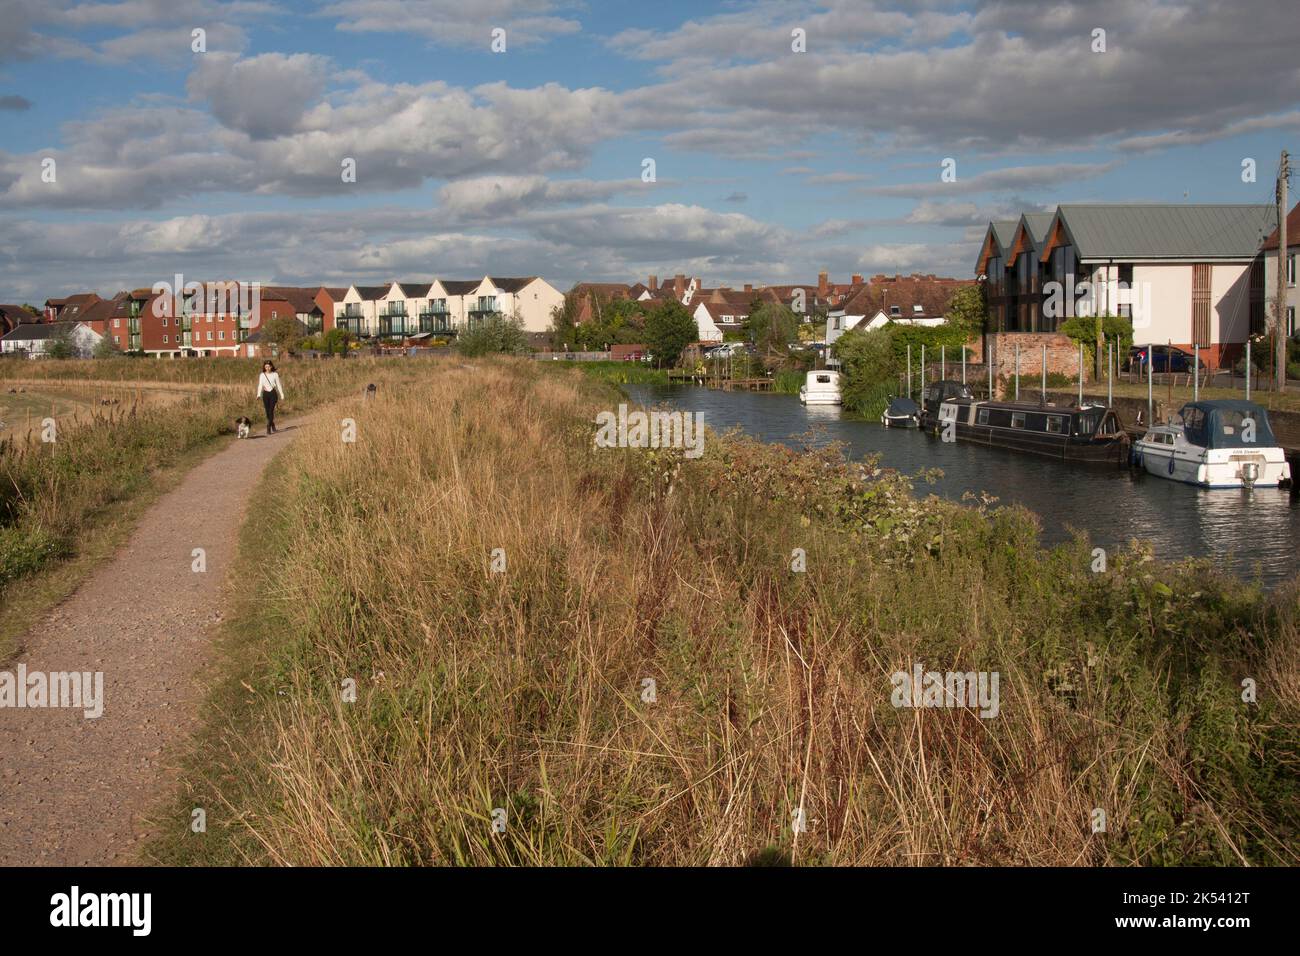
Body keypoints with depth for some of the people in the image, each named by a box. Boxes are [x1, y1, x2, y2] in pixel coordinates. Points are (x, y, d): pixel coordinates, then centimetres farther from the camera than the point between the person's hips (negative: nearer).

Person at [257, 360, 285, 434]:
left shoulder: (275, 374, 2)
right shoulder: (262, 375, 6)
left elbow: (278, 385, 6)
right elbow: (260, 385, 4)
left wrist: (281, 395, 5)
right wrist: (258, 395, -10)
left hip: (273, 393, -3)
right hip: (265, 394, 3)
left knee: (271, 411, -14)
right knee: (267, 411, 3)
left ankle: (268, 428, -15)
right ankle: (273, 426, 19)